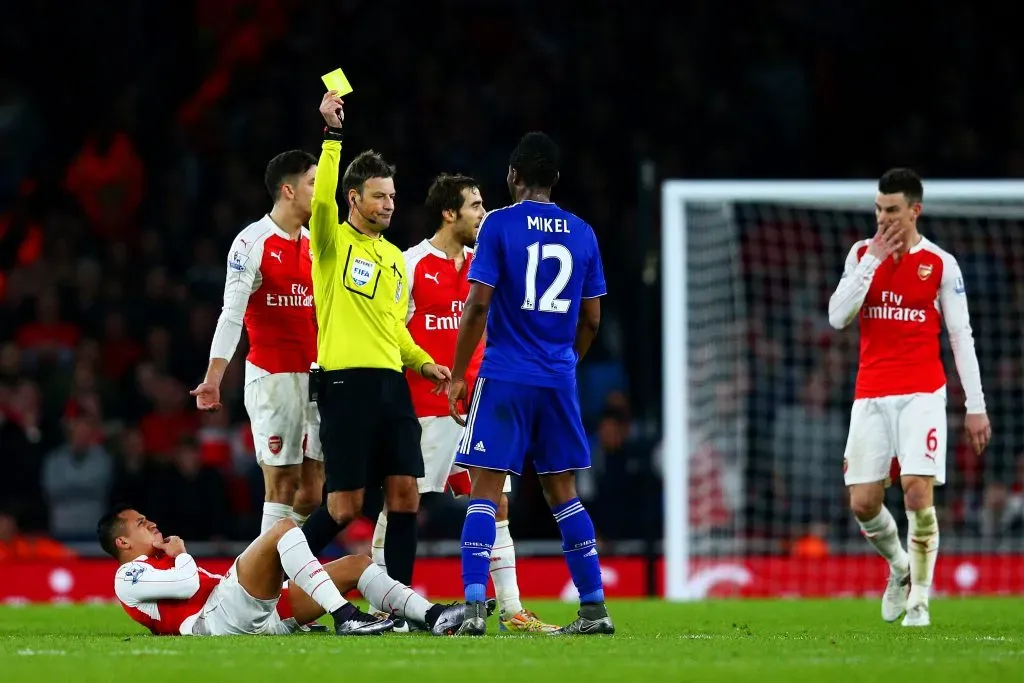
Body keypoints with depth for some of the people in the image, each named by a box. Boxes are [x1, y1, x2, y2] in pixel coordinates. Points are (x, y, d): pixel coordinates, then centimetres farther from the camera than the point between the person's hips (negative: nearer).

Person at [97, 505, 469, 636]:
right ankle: (345, 617, -36)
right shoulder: (129, 576, 8)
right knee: (283, 528, -24)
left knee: (355, 565, 5)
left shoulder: (160, 564, 37)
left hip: (262, 616, 10)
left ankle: (431, 616, -12)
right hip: (223, 617, -10)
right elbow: (189, 585, -10)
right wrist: (180, 556, 10)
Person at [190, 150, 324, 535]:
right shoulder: (252, 243, -8)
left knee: (312, 489, 4)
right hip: (272, 375, -6)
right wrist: (213, 378, -21)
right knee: (282, 485, -8)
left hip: (316, 375, 6)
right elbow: (232, 314, -13)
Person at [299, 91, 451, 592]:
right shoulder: (334, 242, -1)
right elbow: (322, 198, -21)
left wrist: (423, 363, 11)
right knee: (344, 507, -6)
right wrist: (331, 136, -26)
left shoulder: (396, 258, 20)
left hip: (391, 384, 7)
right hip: (345, 383, -7)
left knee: (405, 495, 0)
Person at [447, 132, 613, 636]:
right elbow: (591, 319, 12)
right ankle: (594, 608, 11)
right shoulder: (581, 233, 9)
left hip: (505, 378, -4)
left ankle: (473, 606, -14)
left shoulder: (499, 225, -5)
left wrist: (457, 376, -4)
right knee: (561, 491, 13)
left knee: (486, 490, -3)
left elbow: (478, 305, -10)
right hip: (560, 380, 4)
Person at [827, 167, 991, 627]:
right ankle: (900, 567, 27)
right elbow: (837, 317, -4)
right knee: (862, 502, -2)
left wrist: (976, 406, -1)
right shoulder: (862, 254, 7)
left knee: (918, 493, -15)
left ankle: (919, 600, -4)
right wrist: (873, 260, -10)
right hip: (871, 395, 3)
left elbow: (961, 337, 2)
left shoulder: (941, 263, 0)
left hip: (922, 394, -3)